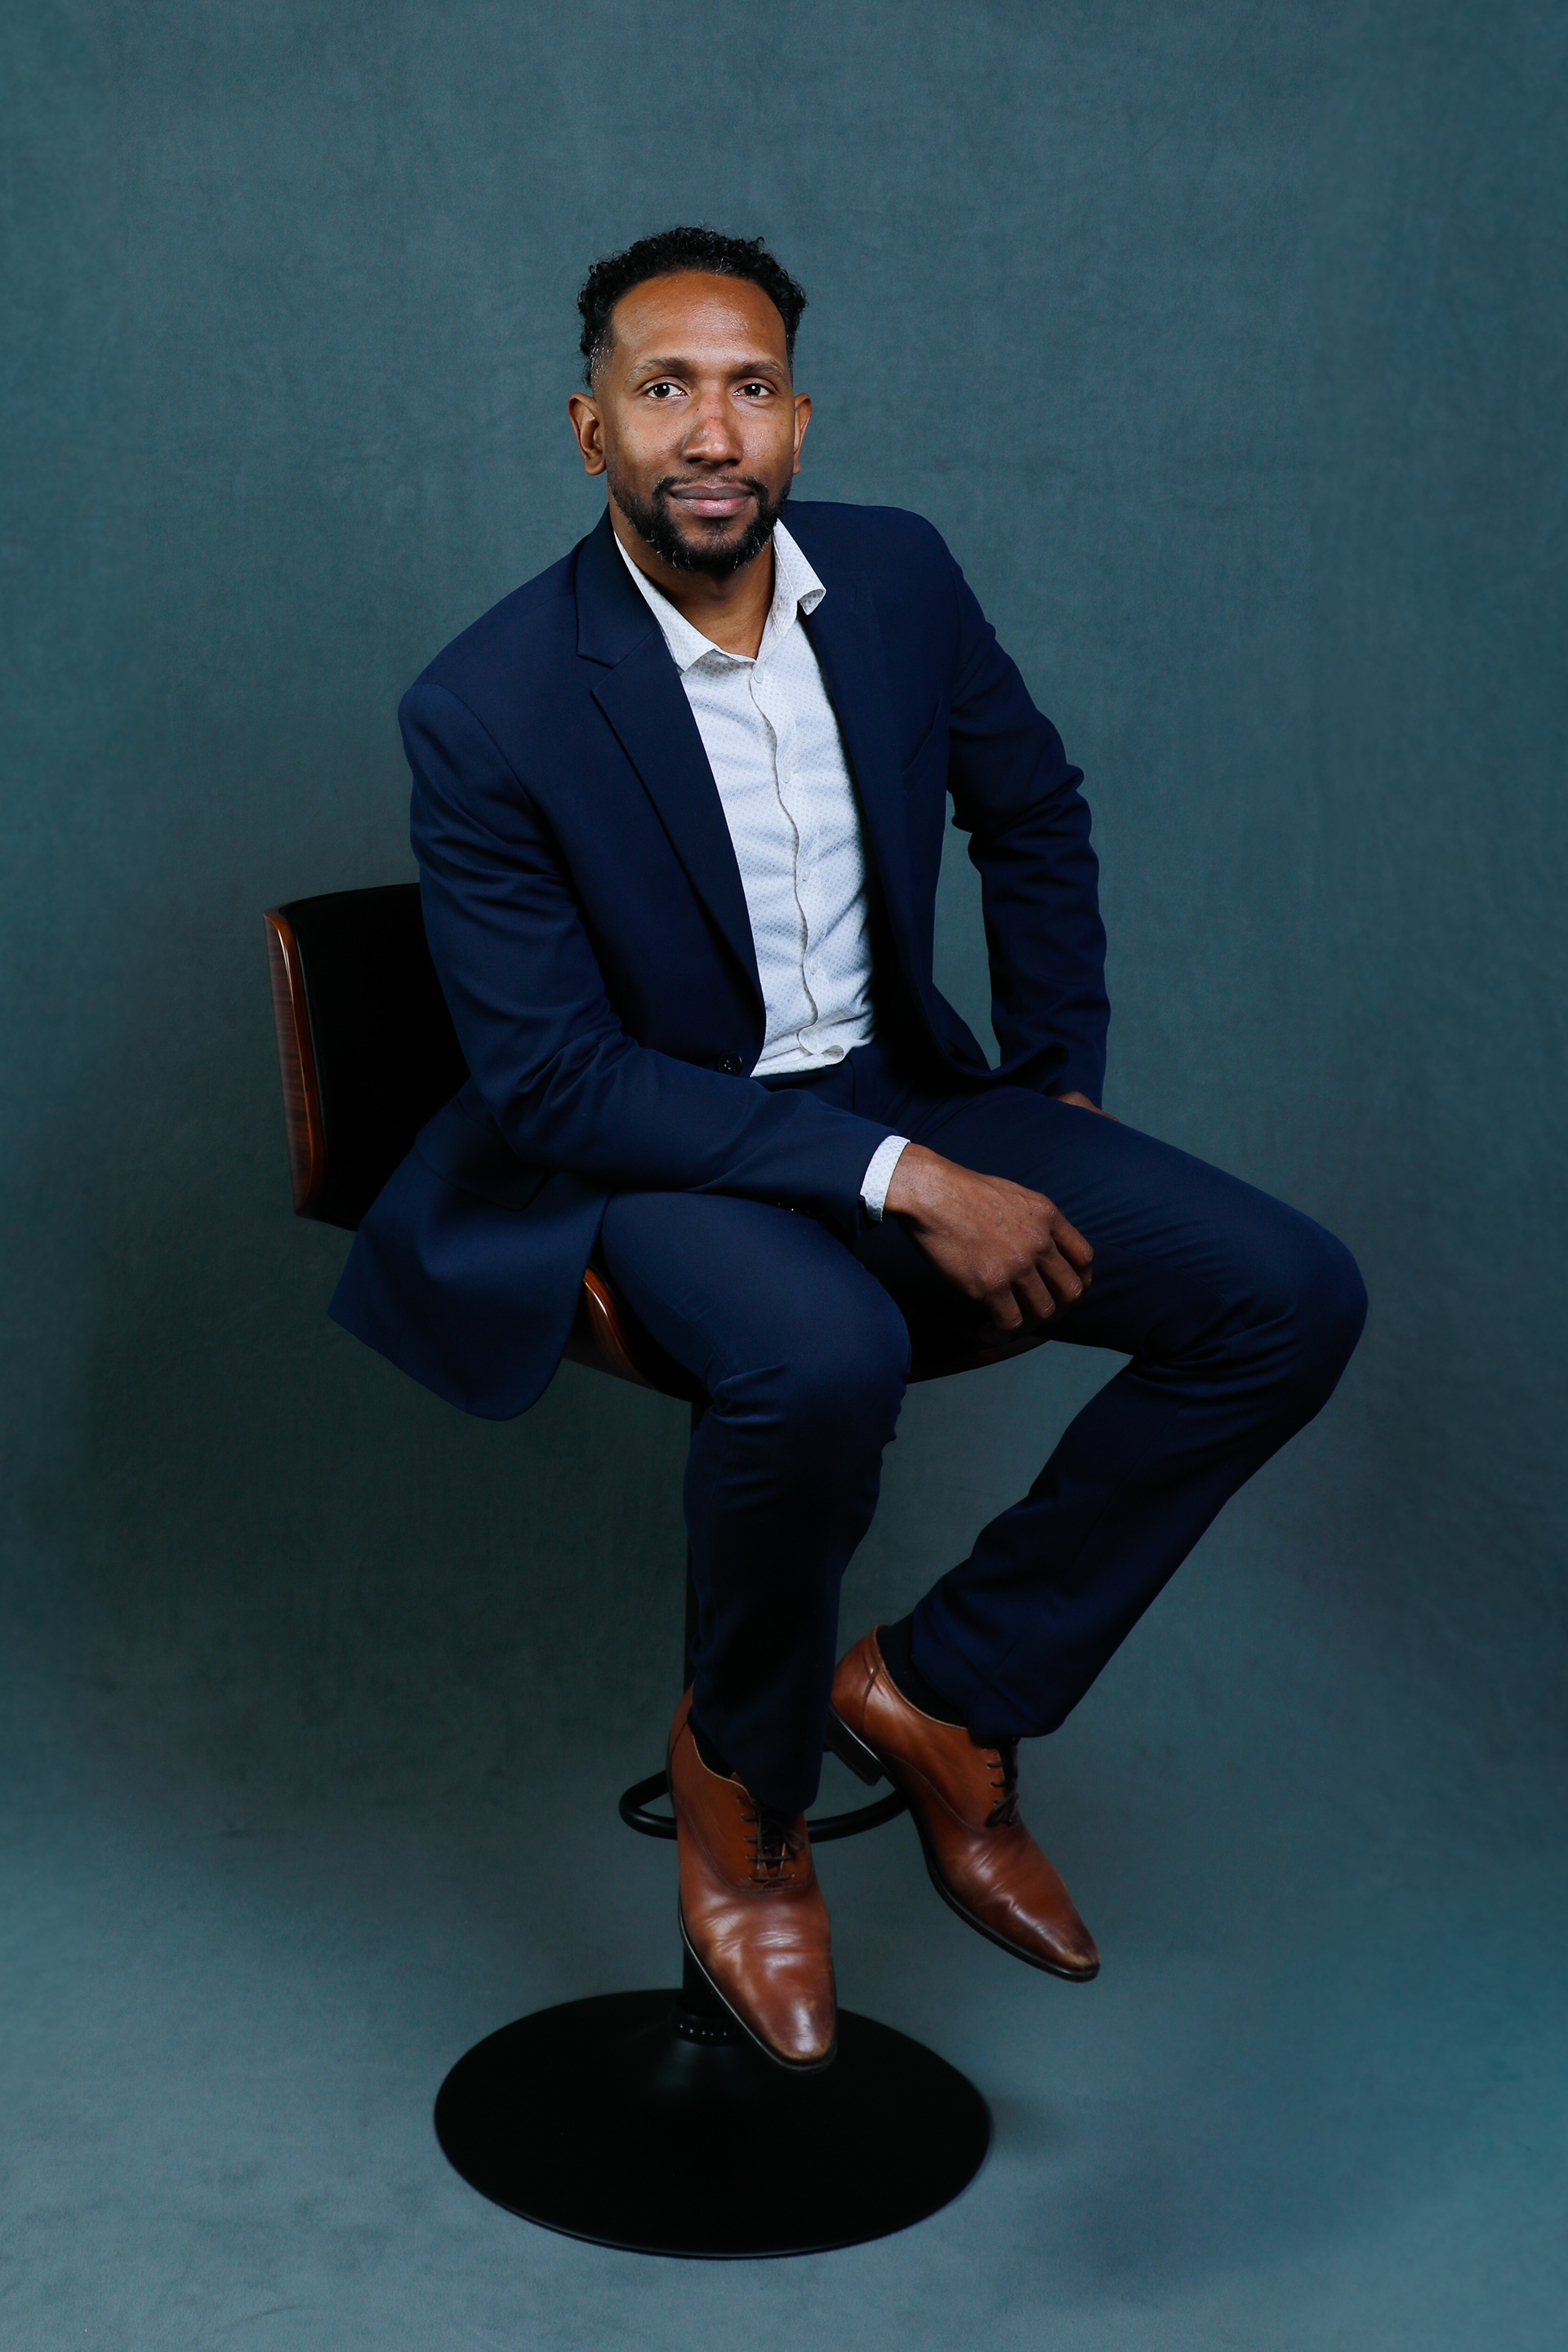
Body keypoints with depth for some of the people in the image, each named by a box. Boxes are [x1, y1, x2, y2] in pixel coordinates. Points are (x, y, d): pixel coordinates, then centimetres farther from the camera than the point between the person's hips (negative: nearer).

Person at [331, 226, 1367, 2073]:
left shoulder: (898, 576, -2)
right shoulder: (489, 710, -17)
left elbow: (1032, 814, 15)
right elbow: (550, 1074, -19)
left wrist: (1061, 1089, 5)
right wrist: (898, 1184, -25)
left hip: (899, 1088, 6)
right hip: (646, 1144, -5)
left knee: (1291, 1296, -11)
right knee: (822, 1361, -39)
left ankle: (943, 1689, 0)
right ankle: (743, 1779, -6)